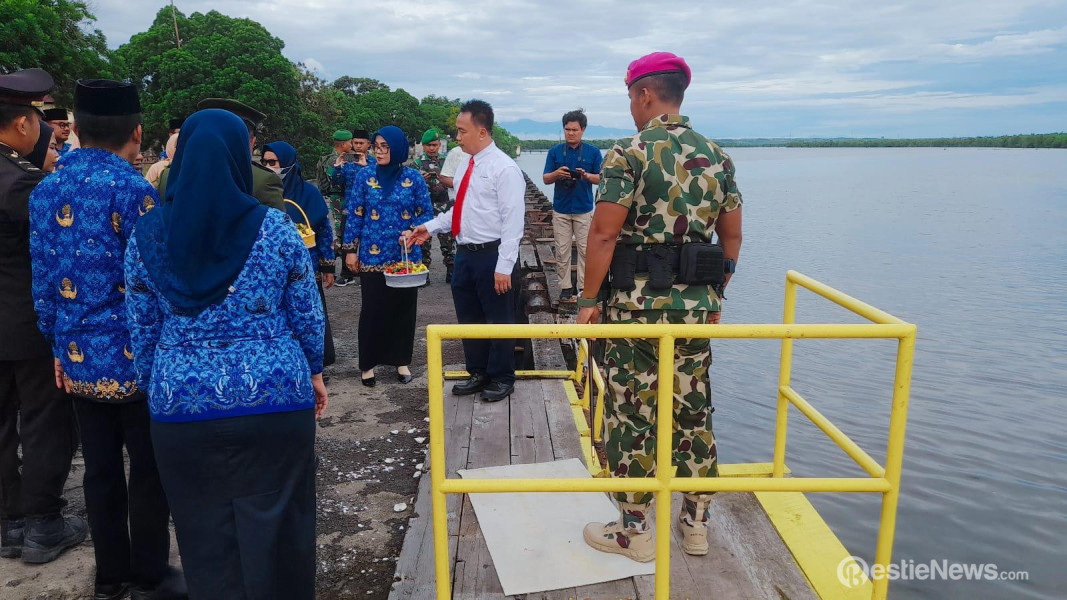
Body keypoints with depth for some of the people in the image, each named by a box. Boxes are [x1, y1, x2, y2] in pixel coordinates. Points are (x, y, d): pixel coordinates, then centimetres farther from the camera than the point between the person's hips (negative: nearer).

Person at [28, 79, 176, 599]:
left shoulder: (45, 191, 6)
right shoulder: (130, 188, -14)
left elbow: (42, 282, 10)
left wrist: (59, 345, 19)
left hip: (79, 359, 6)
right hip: (134, 358, -6)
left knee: (100, 470, 15)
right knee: (149, 470, 7)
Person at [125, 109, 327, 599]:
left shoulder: (147, 235, -2)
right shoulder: (275, 228, -8)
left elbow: (142, 329, 5)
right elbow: (307, 314, -1)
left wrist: (153, 390, 18)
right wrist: (314, 371, 14)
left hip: (182, 404, 2)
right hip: (275, 398, -1)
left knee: (206, 533, 16)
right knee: (275, 525, 13)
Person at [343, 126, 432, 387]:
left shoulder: (413, 178, 0)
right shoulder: (365, 176, 0)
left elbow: (426, 213, 3)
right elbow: (354, 215, 2)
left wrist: (412, 231, -16)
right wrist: (351, 249, 0)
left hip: (405, 255, 1)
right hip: (372, 256, -1)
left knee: (404, 308, 8)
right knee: (372, 309, 3)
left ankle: (401, 360, 22)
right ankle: (368, 362, 17)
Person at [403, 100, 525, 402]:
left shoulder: (504, 168, -14)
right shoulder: (465, 166, 11)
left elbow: (513, 221, -17)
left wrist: (503, 266, -21)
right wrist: (431, 227, 6)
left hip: (491, 256, -8)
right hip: (464, 253, 8)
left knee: (498, 320, 7)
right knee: (469, 319, 18)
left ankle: (501, 379, 24)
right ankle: (478, 374, 35)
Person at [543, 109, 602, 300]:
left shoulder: (593, 152, 1)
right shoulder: (555, 151, 4)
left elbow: (600, 179, 2)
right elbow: (546, 178, 5)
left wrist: (586, 175, -19)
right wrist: (557, 173, -17)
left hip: (584, 209, -1)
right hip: (561, 209, 1)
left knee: (585, 249, 1)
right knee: (562, 250, 3)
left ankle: (583, 287, 10)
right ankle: (565, 286, 12)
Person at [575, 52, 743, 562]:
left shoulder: (629, 152, -9)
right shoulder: (716, 156, 9)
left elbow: (604, 233, -15)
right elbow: (732, 236, 12)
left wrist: (589, 299, -7)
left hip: (638, 305, -5)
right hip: (696, 306, 6)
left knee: (631, 415, 5)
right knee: (694, 411, 14)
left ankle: (632, 530, 17)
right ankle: (696, 522, 27)